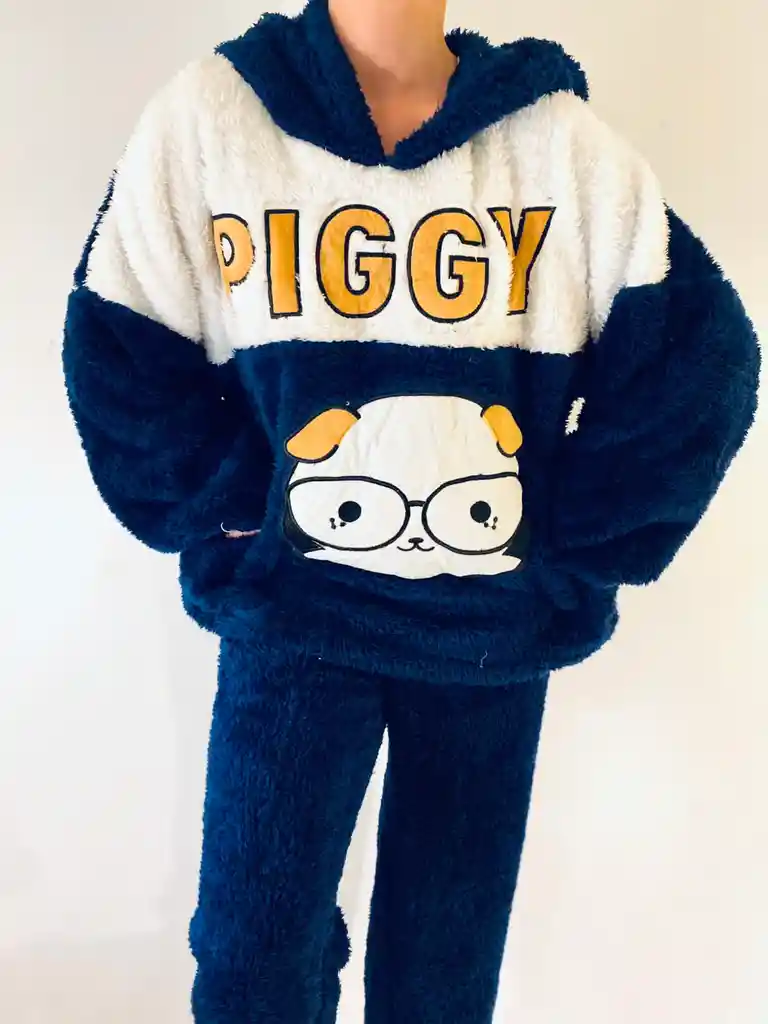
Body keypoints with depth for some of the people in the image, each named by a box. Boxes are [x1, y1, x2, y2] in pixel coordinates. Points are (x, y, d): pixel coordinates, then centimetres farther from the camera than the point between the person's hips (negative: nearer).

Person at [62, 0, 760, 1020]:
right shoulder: (208, 116, -3)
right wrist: (226, 530, -5)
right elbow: (119, 357, 0)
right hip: (292, 615, 0)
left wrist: (574, 556, -5)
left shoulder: (567, 142, -2)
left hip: (496, 632, 2)